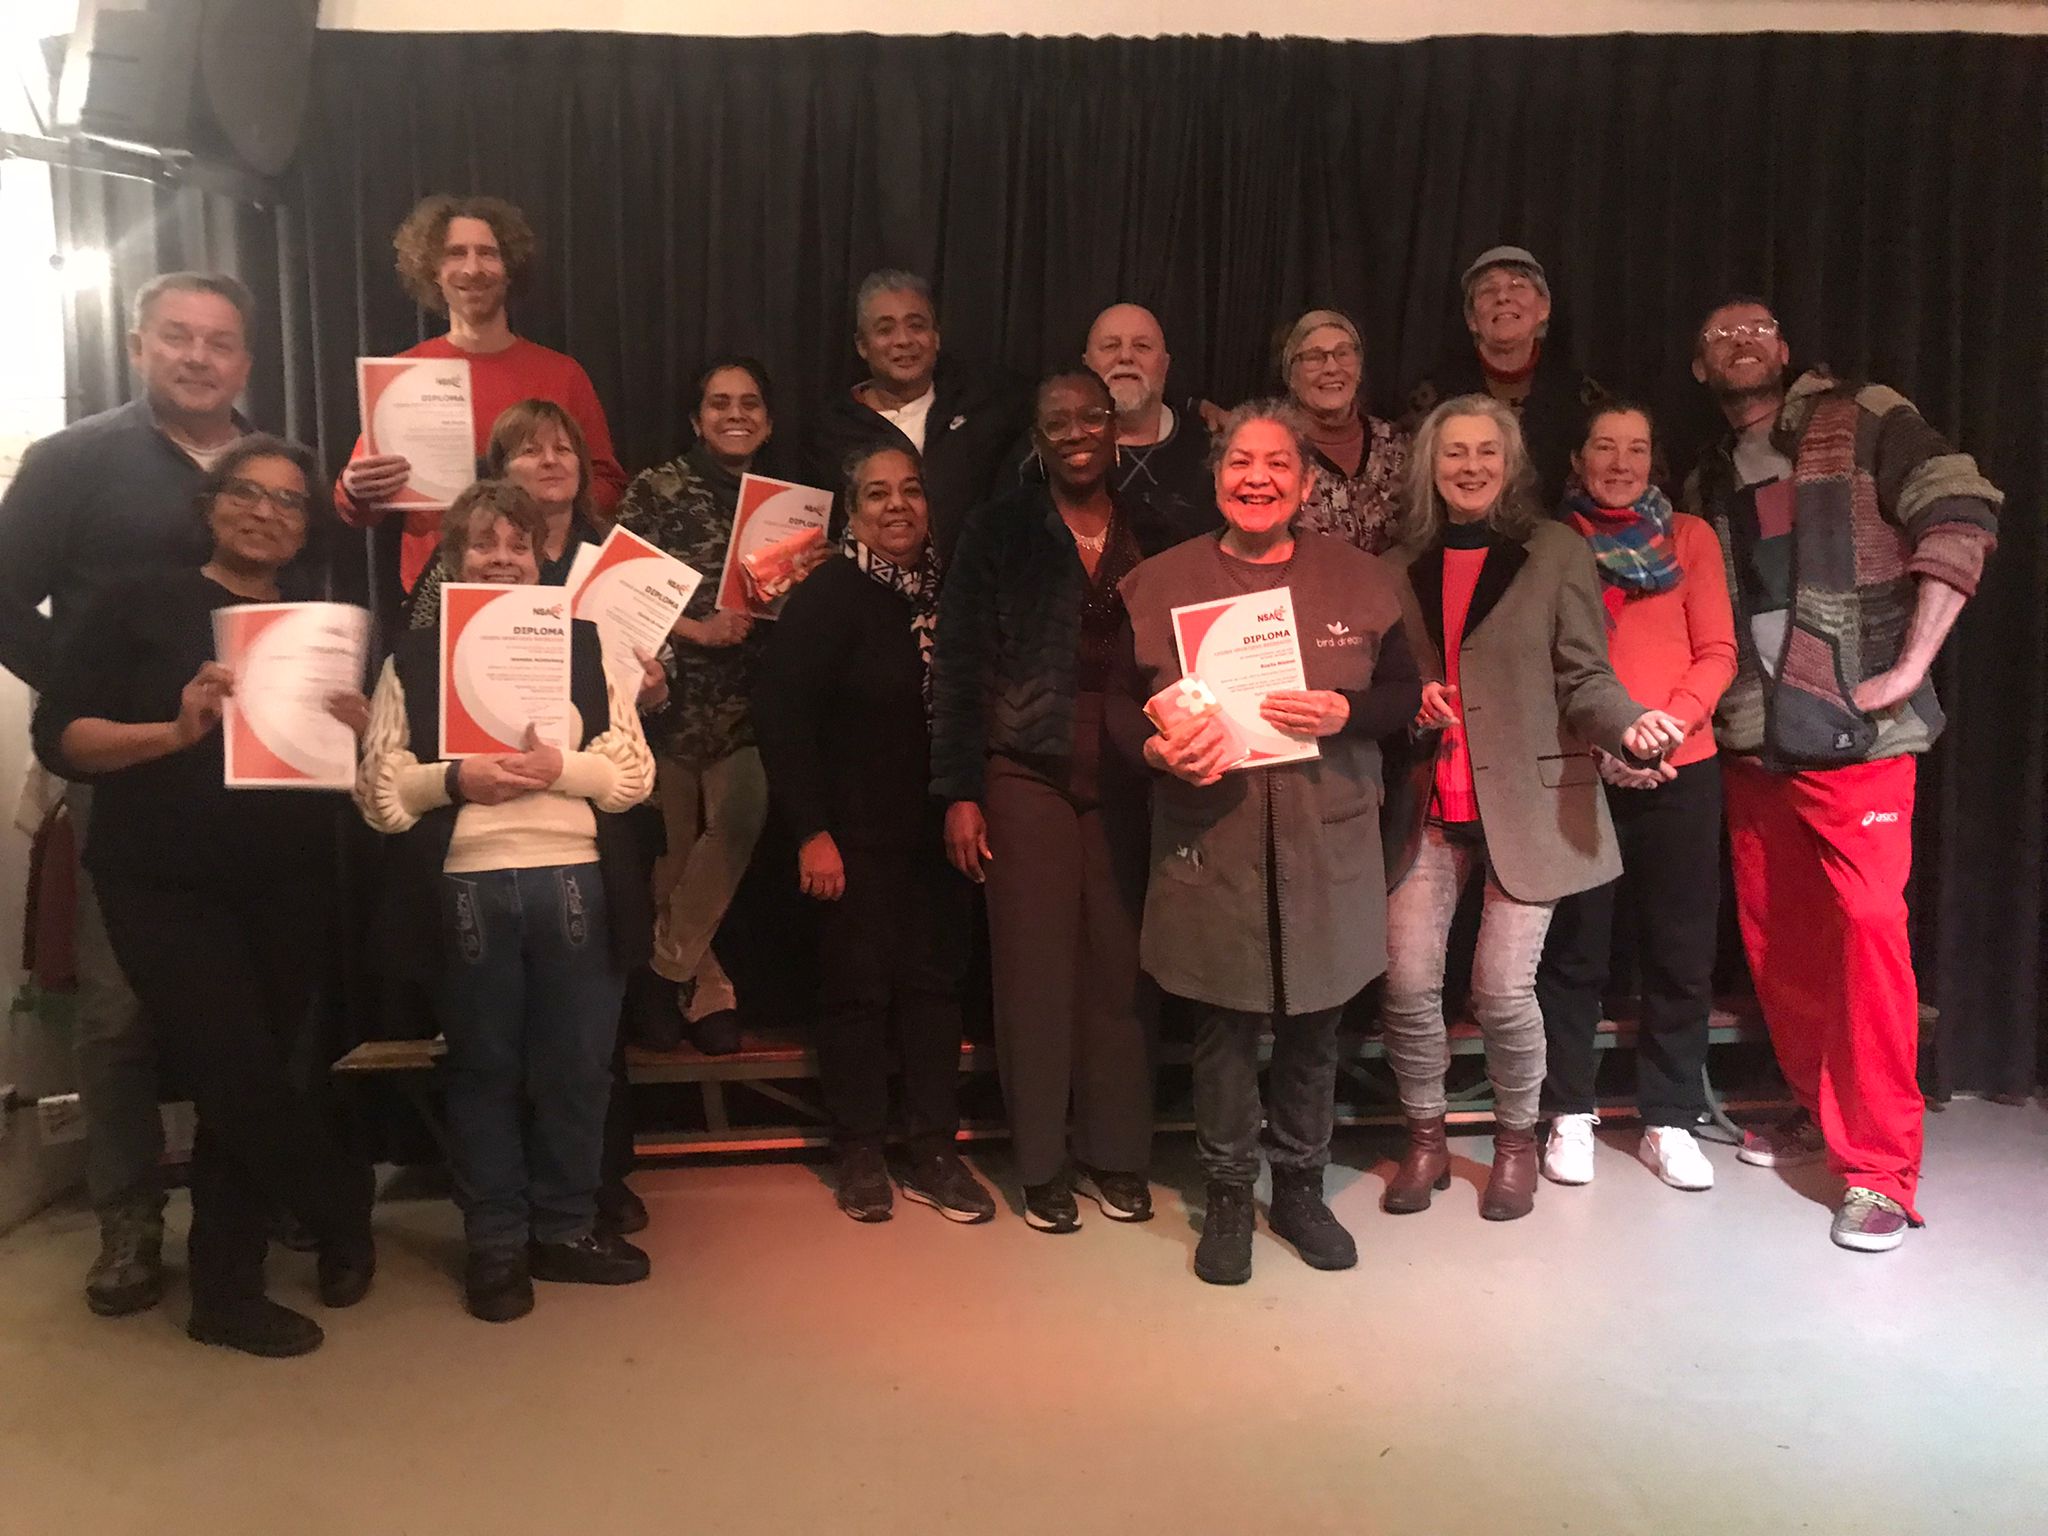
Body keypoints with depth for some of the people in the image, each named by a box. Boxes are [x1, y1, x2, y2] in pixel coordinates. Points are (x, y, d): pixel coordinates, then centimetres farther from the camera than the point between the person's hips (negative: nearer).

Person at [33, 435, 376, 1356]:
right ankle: (346, 1214, 17)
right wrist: (175, 730, -24)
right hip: (165, 886, -3)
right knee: (238, 1078, -8)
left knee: (243, 1088, 7)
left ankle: (226, 1291, 19)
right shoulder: (138, 605, -1)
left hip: (288, 890, 4)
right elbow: (59, 737, -8)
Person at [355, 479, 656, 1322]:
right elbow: (377, 789, 3)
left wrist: (559, 766, -12)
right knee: (484, 1071, 8)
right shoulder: (414, 657, 9)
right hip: (466, 890, -1)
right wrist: (454, 780, -14)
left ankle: (565, 1228, 24)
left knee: (577, 1067, 7)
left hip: (576, 882, 1)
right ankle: (495, 1244, 21)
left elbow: (635, 772, 4)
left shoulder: (584, 644, 11)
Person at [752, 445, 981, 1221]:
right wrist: (811, 830, -16)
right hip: (857, 831, -4)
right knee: (858, 984, 4)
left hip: (938, 828, 4)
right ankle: (858, 1152, 19)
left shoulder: (949, 590, 4)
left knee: (935, 978, 8)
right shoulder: (827, 595, -10)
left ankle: (934, 1148, 20)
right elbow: (780, 713, -14)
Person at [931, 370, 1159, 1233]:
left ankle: (1116, 1153, 20)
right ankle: (1041, 1163, 16)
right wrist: (959, 794, -5)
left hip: (1125, 779, 2)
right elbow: (961, 667, 0)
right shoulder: (1000, 531, 2)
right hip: (1026, 774, -2)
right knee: (1035, 968, 2)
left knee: (1120, 967, 4)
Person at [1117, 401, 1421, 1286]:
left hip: (1328, 846, 2)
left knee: (1313, 1027, 13)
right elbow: (1119, 702, 3)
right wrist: (1157, 749, -18)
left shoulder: (1358, 579, 4)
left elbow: (1403, 692, 6)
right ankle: (1227, 1196, 26)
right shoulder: (1159, 583, 1)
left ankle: (1299, 1187, 33)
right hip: (1210, 846, -1)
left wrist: (1345, 713, -14)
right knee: (1224, 1029, 8)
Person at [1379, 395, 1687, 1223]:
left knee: (1503, 990, -3)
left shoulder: (1556, 552, 0)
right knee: (1407, 982, 0)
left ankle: (1516, 1141, 22)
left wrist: (1629, 723, -24)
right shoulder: (1402, 564, 11)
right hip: (1427, 805, 3)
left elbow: (1584, 680, -4)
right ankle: (1425, 1141, 21)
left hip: (1527, 803, -3)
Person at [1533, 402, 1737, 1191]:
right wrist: (1598, 738, -13)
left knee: (1679, 952, 6)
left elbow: (1716, 652, 2)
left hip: (1680, 772, 1)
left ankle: (1669, 1120, 18)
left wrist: (1666, 726, -14)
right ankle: (1570, 1114, 17)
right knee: (1573, 951, 4)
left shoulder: (1689, 536, 8)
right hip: (1574, 771, -1)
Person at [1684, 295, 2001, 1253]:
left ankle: (1879, 1171, -4)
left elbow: (1961, 518, -11)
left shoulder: (1862, 422, 0)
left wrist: (1911, 667, -16)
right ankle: (1821, 1108, 29)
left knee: (1868, 932, -12)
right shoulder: (1707, 482, 17)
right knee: (1775, 938, 9)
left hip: (1855, 733, -6)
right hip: (1751, 741, 6)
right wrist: (1703, 699, 8)